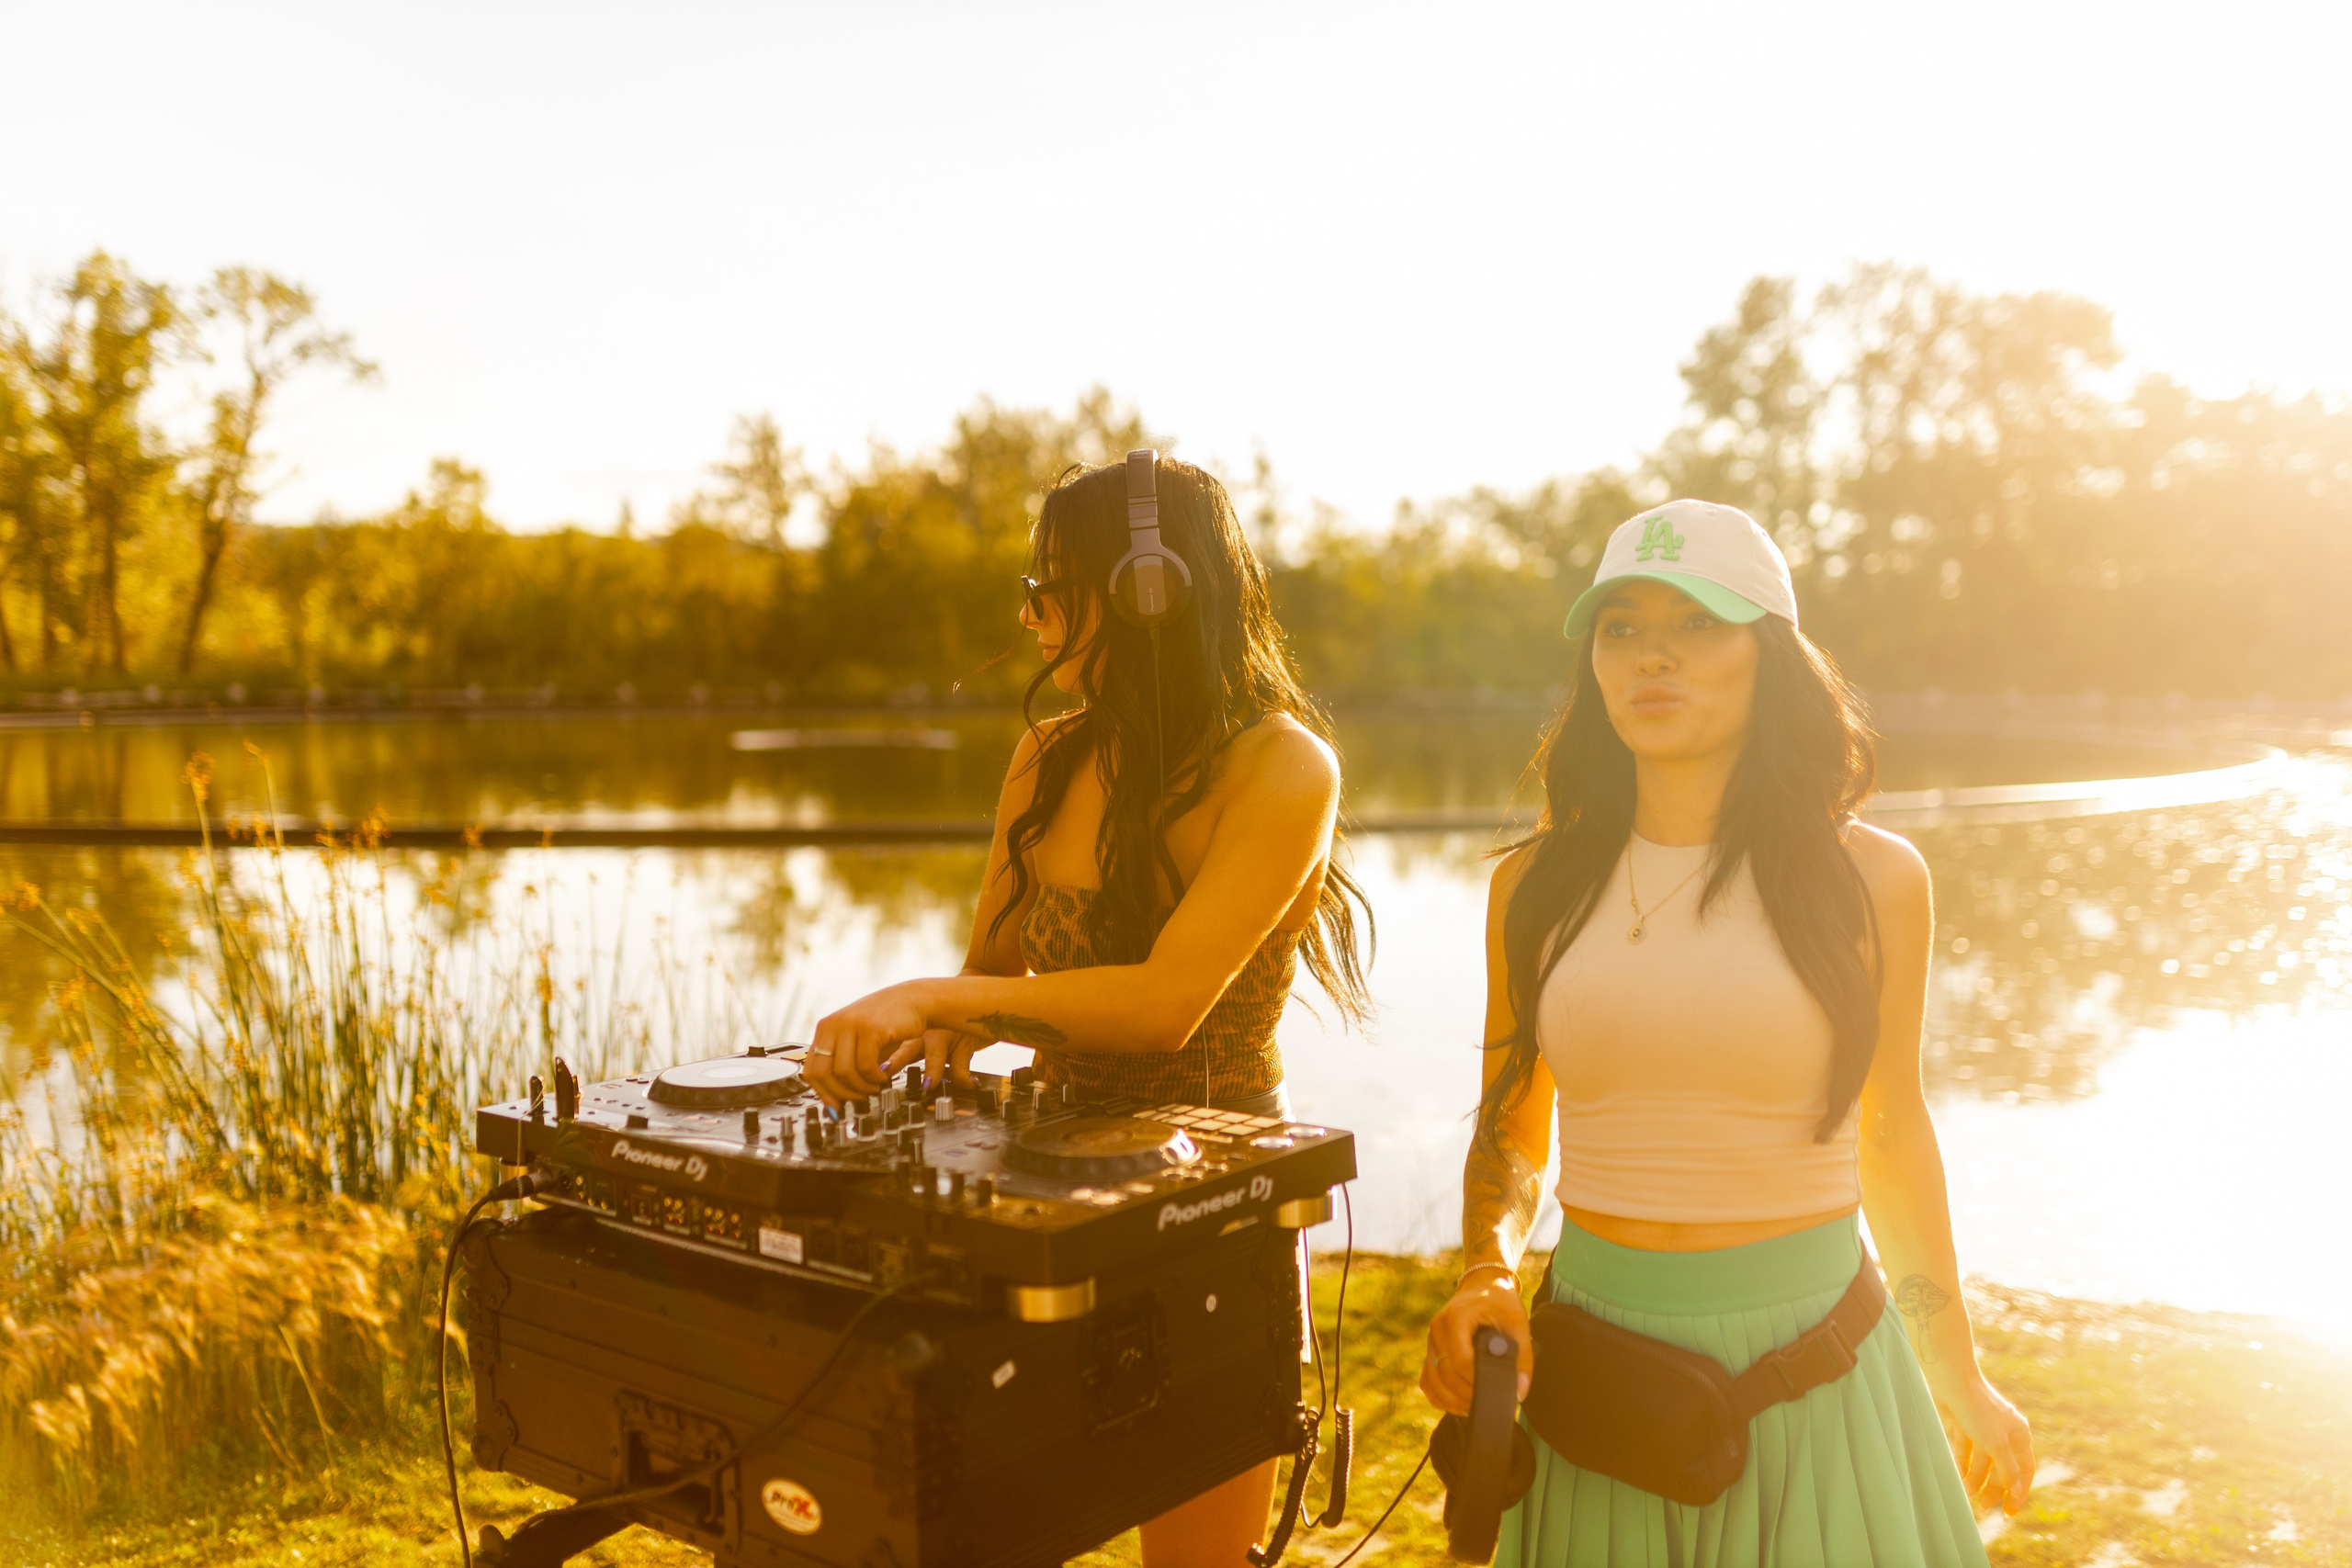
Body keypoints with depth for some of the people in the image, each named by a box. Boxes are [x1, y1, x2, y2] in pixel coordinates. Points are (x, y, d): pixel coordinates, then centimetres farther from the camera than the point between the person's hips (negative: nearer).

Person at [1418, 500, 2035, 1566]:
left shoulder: (1869, 880, -4)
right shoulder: (1538, 886, -1)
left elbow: (1893, 1137, 7)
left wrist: (1960, 1384, 14)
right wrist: (1485, 1274, -9)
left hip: (1812, 1372, -1)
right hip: (1596, 1375, 2)